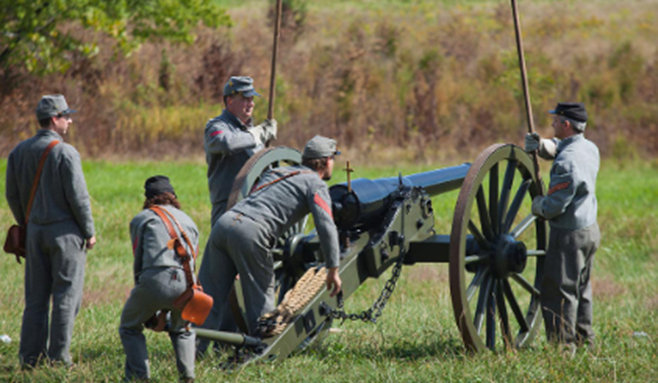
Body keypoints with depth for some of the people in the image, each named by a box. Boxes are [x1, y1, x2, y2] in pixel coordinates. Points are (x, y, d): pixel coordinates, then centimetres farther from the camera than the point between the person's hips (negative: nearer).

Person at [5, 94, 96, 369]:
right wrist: (89, 232, -3)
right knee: (66, 296, -1)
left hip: (35, 231, 6)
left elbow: (12, 195, 11)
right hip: (64, 231, -6)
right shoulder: (65, 152, -13)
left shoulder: (19, 152, 6)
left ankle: (30, 357, 9)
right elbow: (78, 196, -13)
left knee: (36, 297, 10)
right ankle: (59, 357, -3)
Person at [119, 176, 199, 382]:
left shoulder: (141, 219, 20)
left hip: (155, 280, -3)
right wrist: (166, 308, 33)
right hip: (185, 283, 3)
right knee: (182, 330, 30)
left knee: (130, 328, 19)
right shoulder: (188, 221, 30)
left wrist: (151, 311, 27)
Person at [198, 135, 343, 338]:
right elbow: (326, 226, -4)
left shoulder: (276, 172, 32)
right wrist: (333, 269, 0)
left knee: (212, 297, 7)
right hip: (250, 232, -7)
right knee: (261, 299, 5)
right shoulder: (315, 184, 9)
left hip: (223, 223, 7)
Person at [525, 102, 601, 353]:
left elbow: (553, 207, -24)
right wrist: (541, 144, 1)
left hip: (569, 235, -9)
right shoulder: (590, 148, 3)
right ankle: (583, 337, 32)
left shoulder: (568, 161, -26)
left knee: (558, 290, -1)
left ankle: (563, 345, 3)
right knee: (580, 287, 22)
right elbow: (558, 147, 23)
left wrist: (538, 204, -2)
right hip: (590, 230, 9)